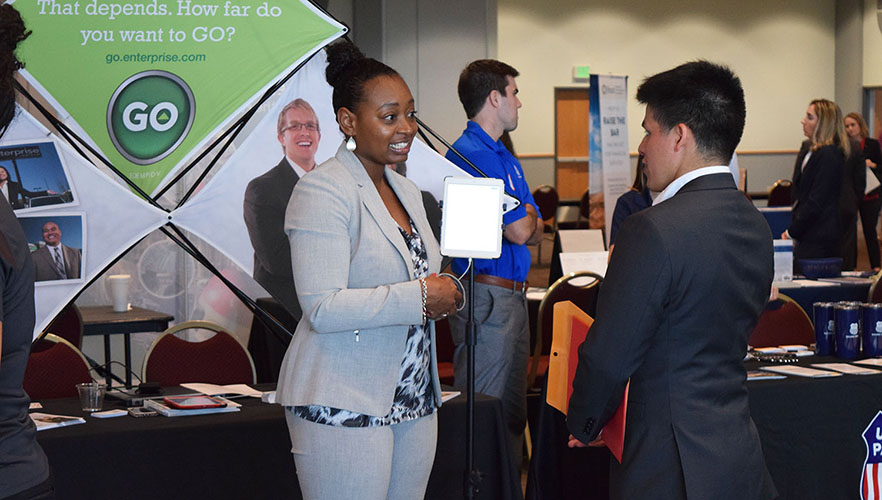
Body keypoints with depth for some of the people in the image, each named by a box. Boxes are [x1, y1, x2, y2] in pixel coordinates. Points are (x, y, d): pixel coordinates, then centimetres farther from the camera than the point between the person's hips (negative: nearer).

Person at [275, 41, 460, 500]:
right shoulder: (322, 191, -12)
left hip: (413, 398, 8)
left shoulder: (406, 191, 16)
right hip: (345, 405, -8)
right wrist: (420, 298, -19)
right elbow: (323, 308, -21)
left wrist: (442, 293, 4)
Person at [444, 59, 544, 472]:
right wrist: (526, 216, 4)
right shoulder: (470, 155, -14)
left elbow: (534, 231, 17)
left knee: (513, 413, 14)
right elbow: (520, 231, -17)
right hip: (487, 296, -10)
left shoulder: (505, 158, 18)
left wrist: (524, 220, -4)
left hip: (513, 295, 10)